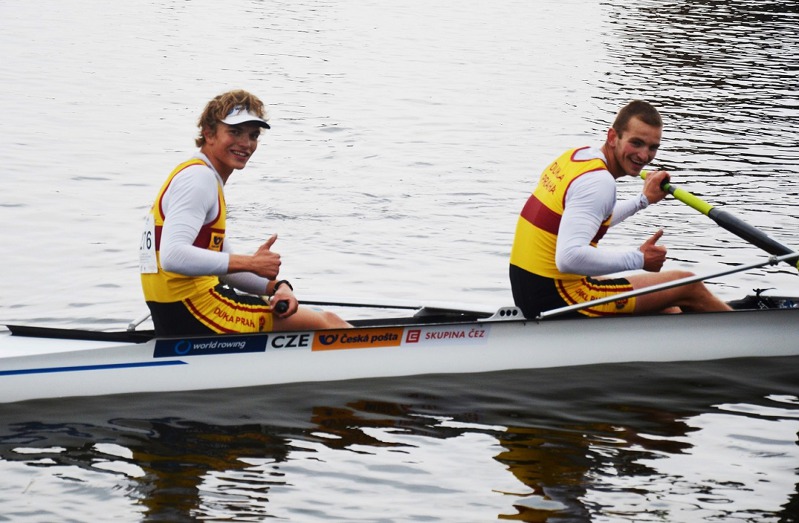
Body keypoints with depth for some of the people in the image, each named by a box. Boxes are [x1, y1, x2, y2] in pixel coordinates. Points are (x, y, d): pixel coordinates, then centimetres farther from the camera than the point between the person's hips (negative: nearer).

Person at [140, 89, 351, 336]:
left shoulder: (208, 179, 20)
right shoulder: (198, 177, -12)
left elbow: (223, 266, 20)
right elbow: (172, 256, -27)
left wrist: (276, 287, 2)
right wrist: (251, 263, -22)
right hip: (195, 313, -10)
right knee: (325, 323, -3)